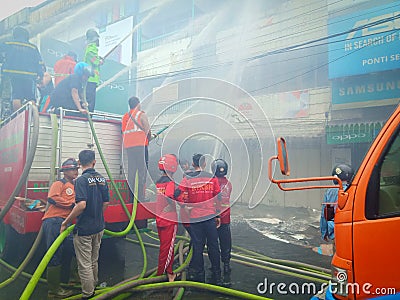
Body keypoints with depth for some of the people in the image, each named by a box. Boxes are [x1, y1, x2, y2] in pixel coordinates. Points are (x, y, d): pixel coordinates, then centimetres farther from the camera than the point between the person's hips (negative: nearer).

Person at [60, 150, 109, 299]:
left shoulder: (81, 180, -18)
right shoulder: (102, 179, 2)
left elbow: (81, 205, -27)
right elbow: (105, 203, 7)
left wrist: (66, 222, -16)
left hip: (84, 229, -7)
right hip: (99, 227, 7)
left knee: (84, 264, 6)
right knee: (94, 261, 23)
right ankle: (94, 287, 39)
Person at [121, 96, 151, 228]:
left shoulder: (125, 117, 19)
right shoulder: (142, 115, 2)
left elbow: (124, 132, 15)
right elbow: (148, 131, -2)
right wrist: (149, 139, 16)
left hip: (128, 146, 6)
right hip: (140, 145, -5)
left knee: (131, 172, 6)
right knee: (142, 172, -6)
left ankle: (131, 197, 6)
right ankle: (141, 197, -11)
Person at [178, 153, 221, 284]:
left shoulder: (187, 179, -5)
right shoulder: (212, 178, 1)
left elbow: (180, 196, -12)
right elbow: (218, 198, 3)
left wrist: (186, 206, 5)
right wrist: (218, 216, 10)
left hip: (195, 217, -1)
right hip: (210, 216, 1)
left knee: (197, 246, 9)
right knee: (213, 245, 11)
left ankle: (199, 275, 18)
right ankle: (216, 275, 20)